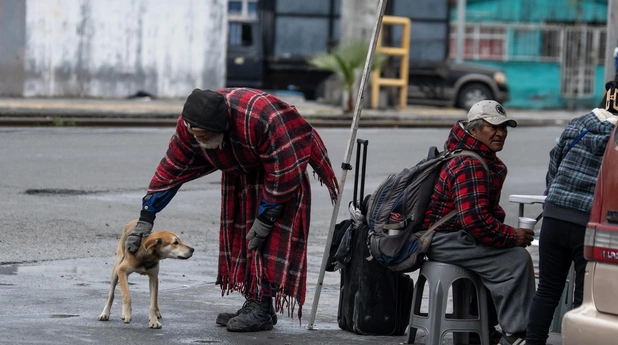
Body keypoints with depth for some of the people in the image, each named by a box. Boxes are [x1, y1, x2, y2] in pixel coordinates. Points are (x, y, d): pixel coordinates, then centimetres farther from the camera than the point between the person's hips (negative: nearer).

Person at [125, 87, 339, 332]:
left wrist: (265, 217, -26)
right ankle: (253, 303, 10)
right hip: (241, 172, 6)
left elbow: (283, 168, -32)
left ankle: (262, 309, -14)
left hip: (286, 166, -6)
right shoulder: (188, 126, -22)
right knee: (241, 234, 2)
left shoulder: (261, 117, -41)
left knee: (272, 237, -15)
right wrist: (146, 219, -13)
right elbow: (171, 170, -12)